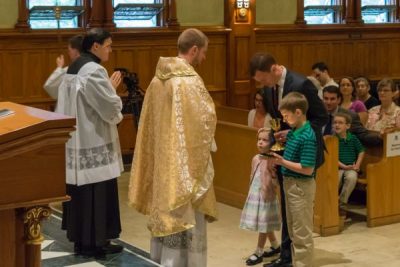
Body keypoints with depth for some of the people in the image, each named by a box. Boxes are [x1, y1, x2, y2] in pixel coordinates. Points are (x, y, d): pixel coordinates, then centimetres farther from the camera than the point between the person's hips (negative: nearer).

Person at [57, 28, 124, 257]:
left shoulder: (74, 69, 12)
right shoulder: (94, 71, -18)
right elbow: (110, 107, -19)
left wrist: (107, 88, 14)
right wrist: (113, 88, -1)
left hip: (77, 141, 9)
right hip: (94, 144, -9)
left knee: (81, 190, 13)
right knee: (97, 192, -1)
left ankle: (80, 239, 20)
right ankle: (94, 242, 6)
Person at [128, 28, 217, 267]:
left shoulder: (158, 79, 7)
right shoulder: (189, 80, -19)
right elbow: (205, 119, -16)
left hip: (162, 159, 8)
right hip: (184, 161, -8)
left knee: (165, 213, 17)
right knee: (184, 219, 0)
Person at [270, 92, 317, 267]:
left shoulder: (307, 137, -21)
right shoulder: (293, 132, 6)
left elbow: (307, 169, -23)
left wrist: (283, 162, -21)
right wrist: (278, 157, 2)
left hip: (301, 186, -10)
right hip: (290, 184, 10)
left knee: (302, 234, 2)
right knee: (293, 231, 19)